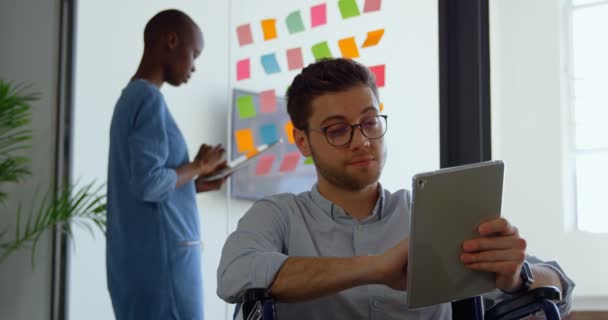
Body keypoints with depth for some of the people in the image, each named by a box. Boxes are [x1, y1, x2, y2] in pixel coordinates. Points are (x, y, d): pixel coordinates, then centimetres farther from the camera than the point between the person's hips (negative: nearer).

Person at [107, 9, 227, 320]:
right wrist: (197, 167, -6)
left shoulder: (130, 97, 16)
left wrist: (195, 182, 15)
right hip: (160, 259, -9)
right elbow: (148, 184, -21)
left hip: (138, 260, 9)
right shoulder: (150, 98, -12)